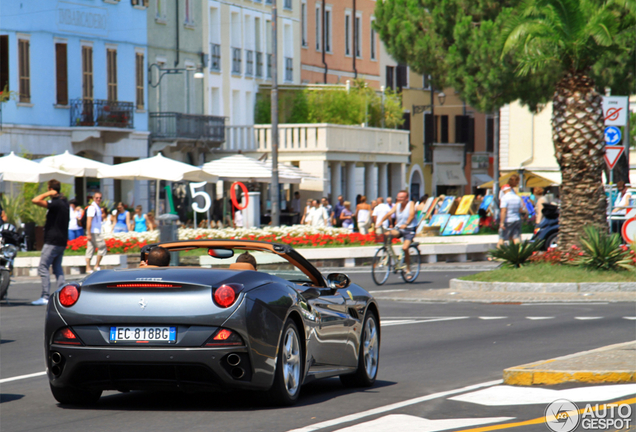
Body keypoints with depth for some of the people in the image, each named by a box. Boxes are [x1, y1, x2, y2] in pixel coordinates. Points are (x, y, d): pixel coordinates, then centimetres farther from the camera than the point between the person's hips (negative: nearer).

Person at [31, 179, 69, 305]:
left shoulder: (55, 203, -17)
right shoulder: (64, 202, 12)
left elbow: (35, 200, -26)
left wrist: (47, 194, -14)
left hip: (52, 241, -9)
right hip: (62, 241, 9)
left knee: (43, 267, -8)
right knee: (57, 267, 13)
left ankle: (45, 297, -12)